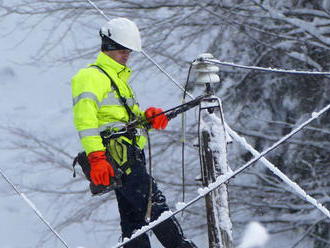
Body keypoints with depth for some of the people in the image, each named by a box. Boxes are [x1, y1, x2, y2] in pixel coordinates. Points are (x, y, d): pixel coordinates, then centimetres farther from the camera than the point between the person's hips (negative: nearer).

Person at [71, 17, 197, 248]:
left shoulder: (119, 79, 28)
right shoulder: (90, 77, -4)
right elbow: (85, 120, -16)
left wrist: (147, 117, 5)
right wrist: (96, 157, -27)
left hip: (129, 157, 10)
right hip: (117, 155, -10)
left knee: (134, 216, 7)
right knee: (154, 203, -16)